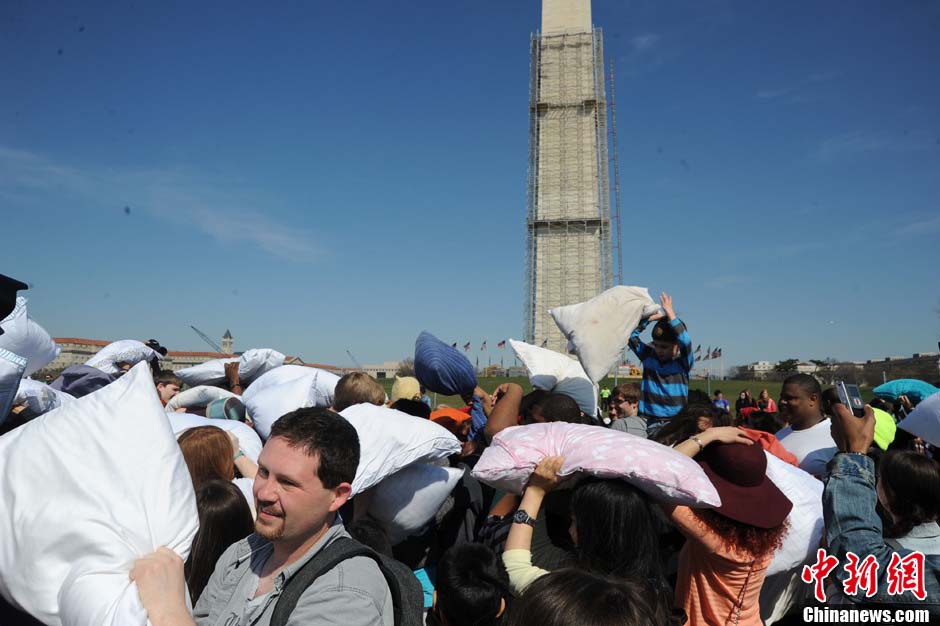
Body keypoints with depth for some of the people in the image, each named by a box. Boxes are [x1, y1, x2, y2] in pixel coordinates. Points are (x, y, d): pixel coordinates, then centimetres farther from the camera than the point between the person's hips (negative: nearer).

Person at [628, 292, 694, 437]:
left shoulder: (683, 362, 0)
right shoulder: (649, 357, 8)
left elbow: (686, 342, -19)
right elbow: (630, 335, 5)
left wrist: (671, 315, -19)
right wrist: (648, 318, -3)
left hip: (675, 421, -2)